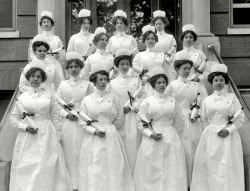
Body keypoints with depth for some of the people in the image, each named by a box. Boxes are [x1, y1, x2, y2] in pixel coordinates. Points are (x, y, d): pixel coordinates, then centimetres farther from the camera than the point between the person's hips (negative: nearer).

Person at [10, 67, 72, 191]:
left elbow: (55, 116, 6)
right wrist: (25, 127, -8)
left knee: (47, 166, -3)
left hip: (46, 135, 0)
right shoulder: (22, 97, 6)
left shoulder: (49, 95, 5)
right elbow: (14, 118, 8)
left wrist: (58, 134, 2)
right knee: (27, 167, 0)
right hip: (28, 137, 1)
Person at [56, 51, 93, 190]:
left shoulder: (87, 84, 5)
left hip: (83, 123, -1)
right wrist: (66, 114, -9)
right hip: (67, 123, 1)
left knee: (83, 153, -2)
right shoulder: (63, 85, 9)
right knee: (69, 154, 2)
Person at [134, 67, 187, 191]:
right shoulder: (146, 102, 3)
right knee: (153, 171, 0)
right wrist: (151, 134, -14)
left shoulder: (173, 101, 9)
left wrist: (172, 136, 10)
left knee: (172, 170, 0)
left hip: (171, 140, 2)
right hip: (152, 141, -2)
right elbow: (141, 123, 0)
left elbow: (178, 123, 14)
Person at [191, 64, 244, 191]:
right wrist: (211, 132, 4)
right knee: (211, 167, 0)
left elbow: (240, 118, 1)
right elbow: (204, 120, 13)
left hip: (229, 137, -1)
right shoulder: (207, 100, 9)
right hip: (211, 137, 1)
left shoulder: (232, 97, 5)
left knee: (227, 167, -3)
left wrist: (229, 130, -11)